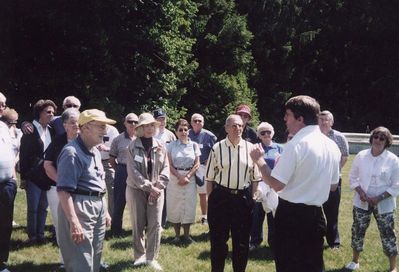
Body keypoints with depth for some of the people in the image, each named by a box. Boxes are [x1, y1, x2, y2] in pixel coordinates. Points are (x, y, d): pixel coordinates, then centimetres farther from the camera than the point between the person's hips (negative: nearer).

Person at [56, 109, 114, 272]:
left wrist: (105, 211, 22)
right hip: (79, 208, -10)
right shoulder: (72, 152, -18)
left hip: (98, 207, 10)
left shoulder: (95, 152, 13)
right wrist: (74, 222, -29)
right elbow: (63, 191, -23)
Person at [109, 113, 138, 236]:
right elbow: (112, 159, 5)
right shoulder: (118, 139, -1)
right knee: (119, 202, 4)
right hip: (122, 173, -1)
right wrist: (120, 170, 3)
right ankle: (116, 229, 16)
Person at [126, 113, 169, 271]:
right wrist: (149, 187, -17)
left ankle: (152, 258, 8)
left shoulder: (160, 146, 3)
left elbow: (165, 168, 2)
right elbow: (133, 171, -13)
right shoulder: (133, 147, -6)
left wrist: (158, 186, -11)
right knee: (138, 225, 5)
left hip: (156, 191, 2)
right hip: (136, 189, -2)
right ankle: (139, 256, 19)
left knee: (155, 225, -1)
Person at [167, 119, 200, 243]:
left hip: (190, 178, 1)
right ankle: (177, 234, 11)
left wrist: (187, 177, -10)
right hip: (175, 178, -1)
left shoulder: (194, 145, 4)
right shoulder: (171, 146, 2)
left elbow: (197, 164, 2)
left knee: (189, 206, 1)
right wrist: (179, 177, -13)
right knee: (175, 206, 2)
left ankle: (186, 235, 11)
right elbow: (170, 165, -2)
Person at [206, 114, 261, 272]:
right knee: (218, 239, 8)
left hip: (243, 197, 1)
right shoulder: (217, 148, -2)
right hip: (221, 196, -1)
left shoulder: (250, 148, 1)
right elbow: (210, 178, 2)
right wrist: (211, 199, 0)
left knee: (242, 240, 10)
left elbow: (255, 177, 7)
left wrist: (252, 198, 3)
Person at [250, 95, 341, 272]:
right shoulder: (332, 146, 5)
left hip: (291, 216, -7)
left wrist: (259, 160, -7)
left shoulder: (296, 144, -18)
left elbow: (276, 184, -19)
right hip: (316, 215, 7)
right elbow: (333, 186, 14)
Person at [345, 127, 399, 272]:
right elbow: (353, 177, 6)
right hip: (362, 202, 2)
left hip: (384, 204, -2)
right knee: (358, 231, 10)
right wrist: (360, 192, -11)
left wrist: (379, 198, -16)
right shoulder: (361, 156, -3)